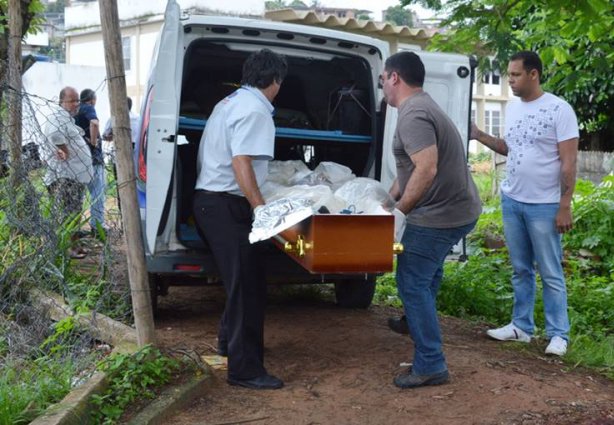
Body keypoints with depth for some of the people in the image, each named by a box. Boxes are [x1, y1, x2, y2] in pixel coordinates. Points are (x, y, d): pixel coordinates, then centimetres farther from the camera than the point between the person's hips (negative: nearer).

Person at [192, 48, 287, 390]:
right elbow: (241, 163, -24)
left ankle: (230, 341, 38)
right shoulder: (255, 111, -15)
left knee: (245, 280, 23)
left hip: (211, 200, 10)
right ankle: (245, 369, -2)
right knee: (248, 285, -6)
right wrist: (261, 209, -26)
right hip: (227, 206, -10)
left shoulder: (231, 102, 16)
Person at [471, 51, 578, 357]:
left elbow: (569, 163, -13)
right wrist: (480, 136, 5)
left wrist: (564, 206, -16)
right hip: (511, 201, 6)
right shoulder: (512, 108, 8)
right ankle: (521, 326, 25)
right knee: (521, 270, 15)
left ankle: (558, 334, 11)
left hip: (543, 206, -6)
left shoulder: (559, 110, -13)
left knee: (550, 274, 2)